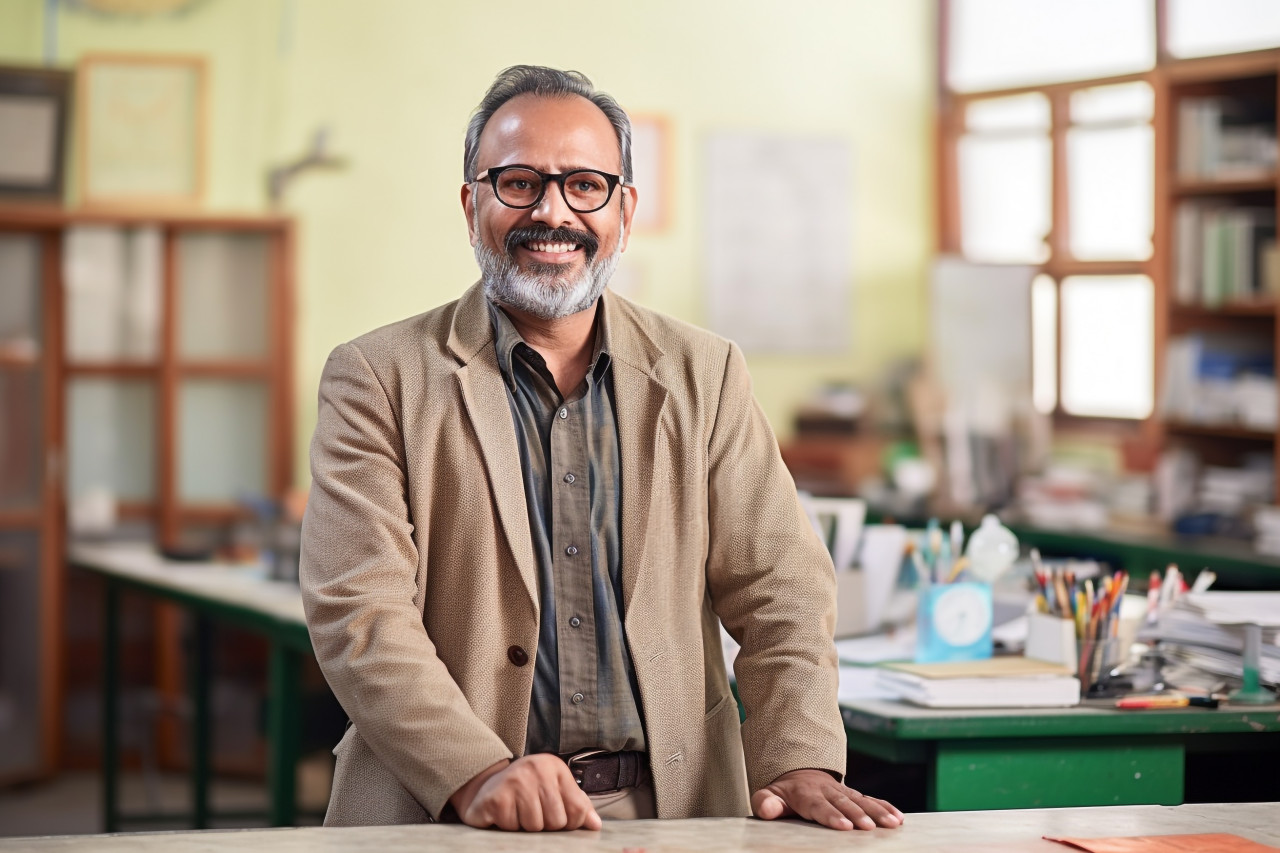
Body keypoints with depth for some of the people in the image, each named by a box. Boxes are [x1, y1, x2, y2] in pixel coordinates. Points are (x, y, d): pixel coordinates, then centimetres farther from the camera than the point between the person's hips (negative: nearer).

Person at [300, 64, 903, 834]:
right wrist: (478, 774, -19)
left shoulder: (705, 375, 14)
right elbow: (358, 611, -5)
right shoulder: (377, 380, 5)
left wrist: (798, 762, -7)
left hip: (673, 808, 2)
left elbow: (778, 587, 10)